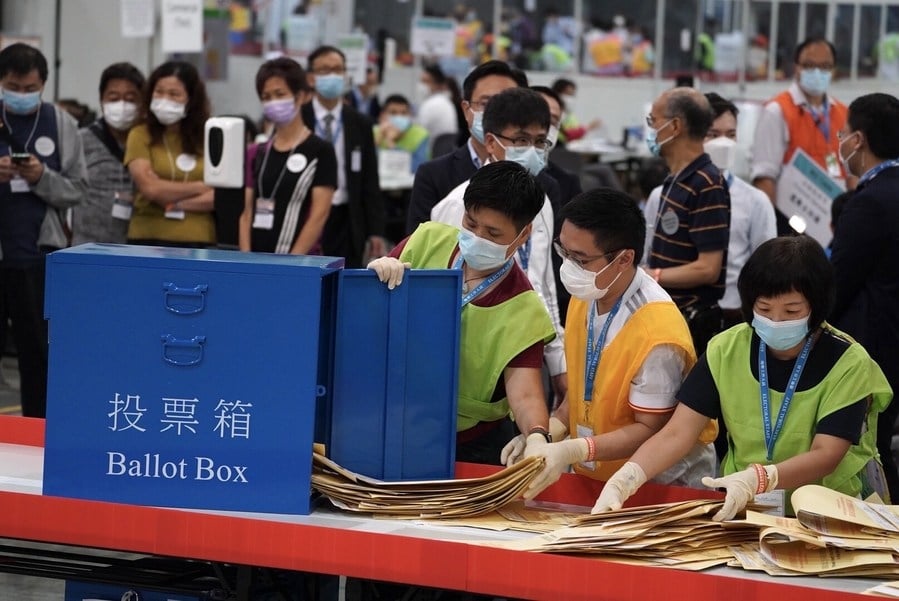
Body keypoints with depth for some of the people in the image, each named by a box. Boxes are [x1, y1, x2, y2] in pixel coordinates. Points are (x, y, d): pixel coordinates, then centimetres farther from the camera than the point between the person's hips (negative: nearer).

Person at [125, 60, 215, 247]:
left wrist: (175, 204, -10)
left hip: (198, 241, 1)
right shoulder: (141, 135, 3)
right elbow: (151, 187, -9)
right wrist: (200, 187, -1)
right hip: (148, 239, -1)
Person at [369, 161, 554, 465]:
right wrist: (379, 271, -21)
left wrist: (538, 438, -43)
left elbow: (525, 396, -21)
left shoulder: (523, 310, -14)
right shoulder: (428, 241, -4)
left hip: (471, 448, -2)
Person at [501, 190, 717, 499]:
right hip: (593, 477, 6)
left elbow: (649, 430, -15)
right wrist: (546, 432, -1)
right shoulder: (584, 298, 3)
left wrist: (572, 451, -25)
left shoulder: (657, 334, -20)